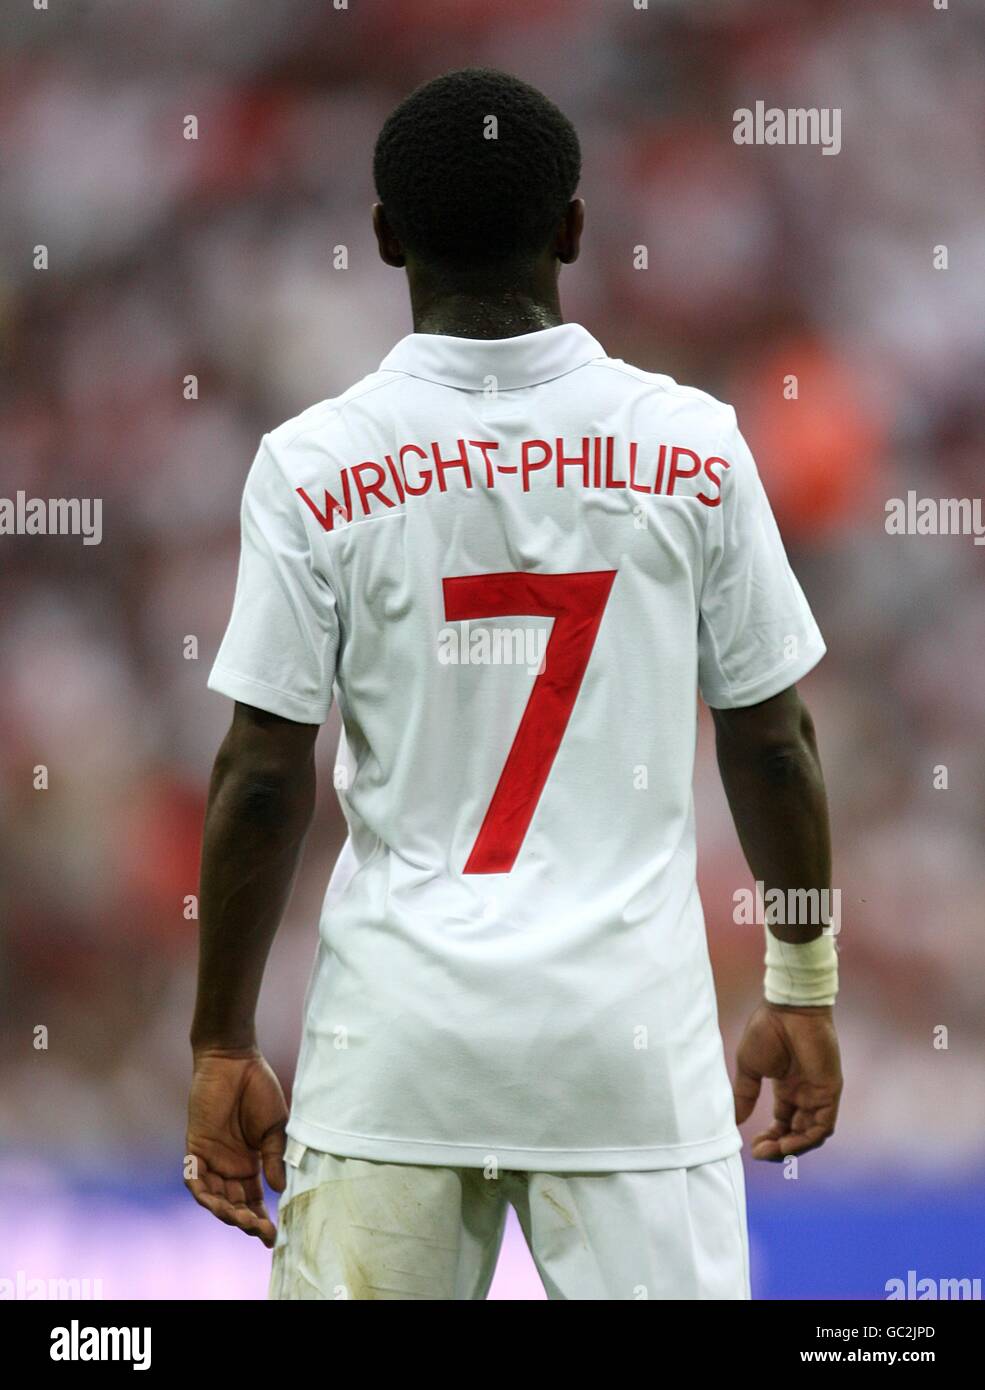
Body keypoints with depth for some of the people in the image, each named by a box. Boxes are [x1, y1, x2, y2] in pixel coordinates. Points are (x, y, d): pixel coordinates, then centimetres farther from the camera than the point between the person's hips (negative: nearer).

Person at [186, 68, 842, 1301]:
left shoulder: (313, 464, -4)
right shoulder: (693, 445, 0)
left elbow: (262, 781, -4)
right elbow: (771, 746, 5)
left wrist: (223, 1047, 4)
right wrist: (803, 989, 17)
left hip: (396, 1028, 0)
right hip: (634, 1027, 0)